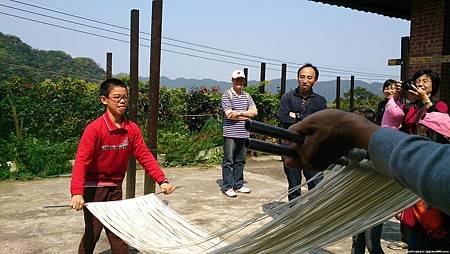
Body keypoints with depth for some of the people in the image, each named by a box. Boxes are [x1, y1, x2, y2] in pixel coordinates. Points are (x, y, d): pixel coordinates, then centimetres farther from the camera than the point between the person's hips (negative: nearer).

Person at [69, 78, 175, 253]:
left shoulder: (132, 129, -5)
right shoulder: (94, 129, -20)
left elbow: (145, 156, -4)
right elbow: (81, 161, -27)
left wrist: (162, 180, -13)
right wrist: (77, 193, -39)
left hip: (115, 187, 5)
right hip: (93, 188, -4)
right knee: (93, 232, 2)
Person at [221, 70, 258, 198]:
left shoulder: (247, 96, 14)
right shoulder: (227, 95, -3)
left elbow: (254, 112, 3)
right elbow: (229, 114, -13)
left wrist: (239, 113, -11)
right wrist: (246, 116, -6)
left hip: (244, 133, 5)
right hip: (230, 133, -5)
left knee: (240, 161, 12)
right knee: (228, 161, -1)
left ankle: (239, 185, 22)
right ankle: (227, 187, 5)